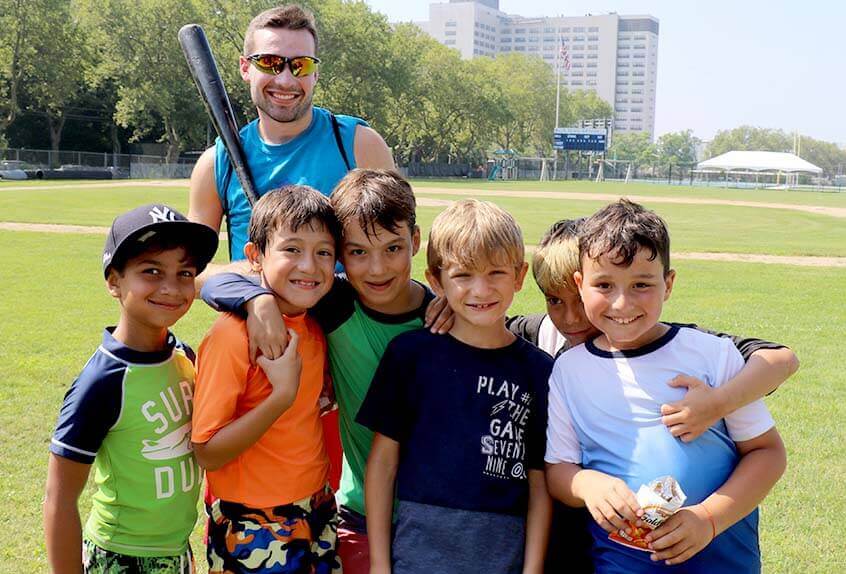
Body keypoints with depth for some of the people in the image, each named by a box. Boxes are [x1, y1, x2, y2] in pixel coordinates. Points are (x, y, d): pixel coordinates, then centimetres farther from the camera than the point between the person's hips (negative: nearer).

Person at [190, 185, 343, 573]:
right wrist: (283, 394, -27)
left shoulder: (314, 326, 0)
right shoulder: (233, 336, -20)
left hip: (318, 515, 6)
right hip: (251, 533, -6)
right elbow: (207, 453, -20)